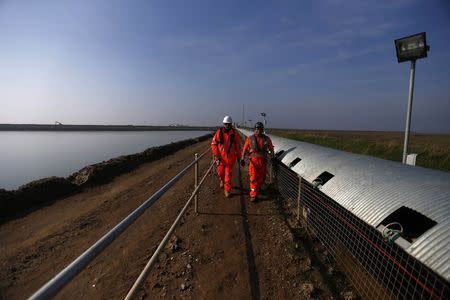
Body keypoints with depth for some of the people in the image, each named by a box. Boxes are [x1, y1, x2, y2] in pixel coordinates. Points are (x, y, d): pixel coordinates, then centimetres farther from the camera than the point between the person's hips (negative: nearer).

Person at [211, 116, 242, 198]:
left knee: (228, 174, 0)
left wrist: (238, 157, 8)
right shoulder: (219, 132, -5)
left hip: (230, 158, -1)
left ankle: (227, 190, 11)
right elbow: (213, 144, -3)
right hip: (220, 157, 1)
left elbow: (238, 146, 5)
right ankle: (222, 180, 48)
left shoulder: (235, 133, -3)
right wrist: (216, 155, -9)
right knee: (221, 172, 15)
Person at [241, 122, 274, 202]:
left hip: (263, 160, 3)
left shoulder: (267, 139, 1)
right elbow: (245, 149, 0)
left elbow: (271, 148, 8)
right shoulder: (250, 138, -4)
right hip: (253, 160, -2)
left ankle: (258, 187, 44)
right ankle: (253, 195, 3)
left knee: (262, 177, 14)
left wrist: (271, 154, -13)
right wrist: (242, 159, -6)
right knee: (253, 178, -6)